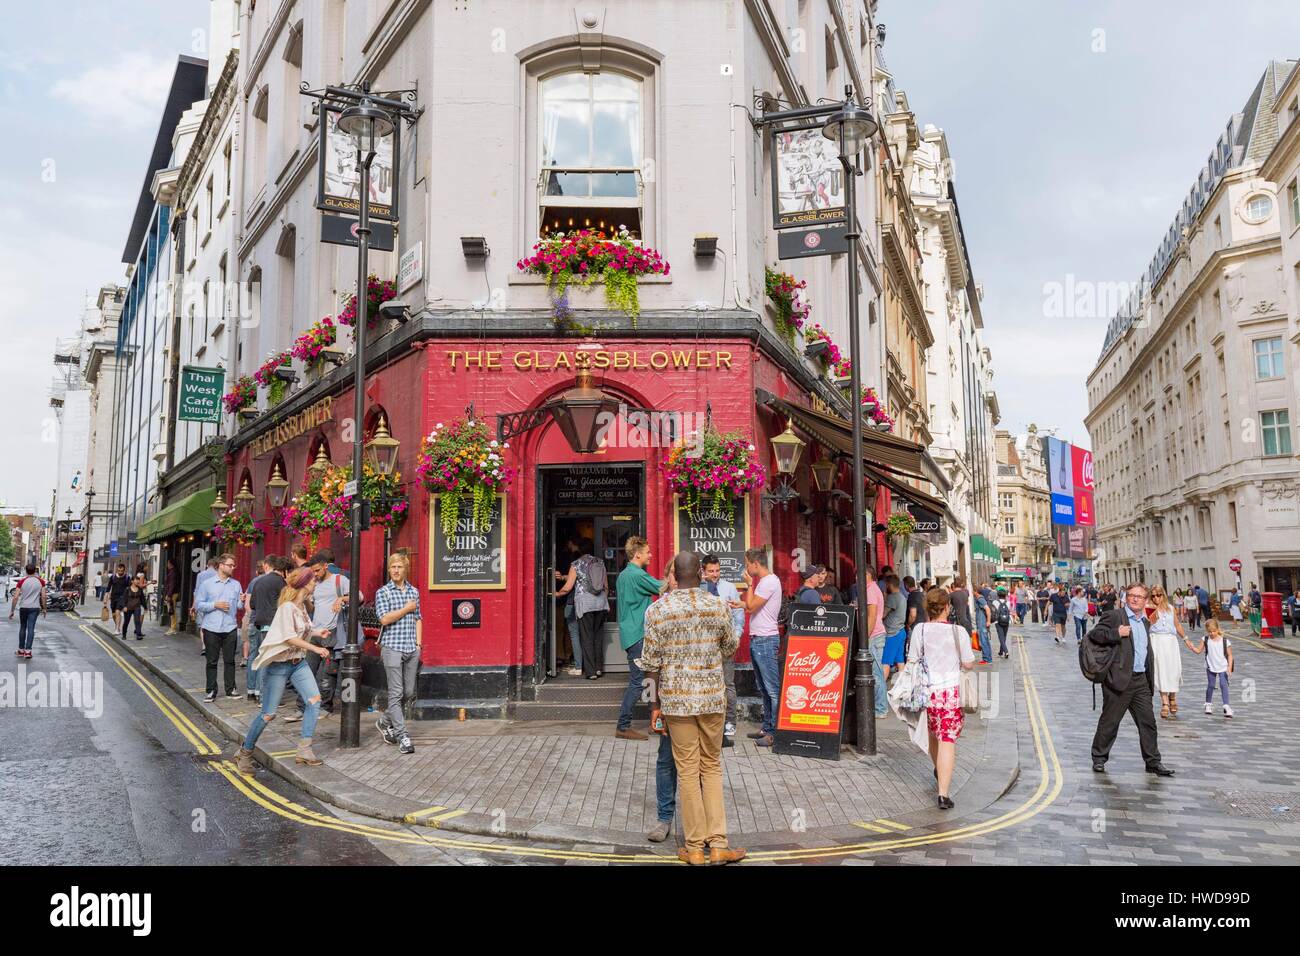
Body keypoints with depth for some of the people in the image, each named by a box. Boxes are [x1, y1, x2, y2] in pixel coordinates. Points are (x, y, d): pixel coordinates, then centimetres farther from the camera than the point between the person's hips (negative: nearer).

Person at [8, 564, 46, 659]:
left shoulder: (21, 581, -5)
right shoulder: (41, 582, -2)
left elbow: (15, 597, -7)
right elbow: (43, 596, -2)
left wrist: (12, 611, -2)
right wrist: (44, 609, 9)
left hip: (23, 607, 0)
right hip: (35, 608, 0)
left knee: (22, 628, 15)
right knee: (31, 629, -1)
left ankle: (21, 650, 20)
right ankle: (28, 651, -6)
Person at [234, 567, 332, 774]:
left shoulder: (302, 606, 8)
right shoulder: (287, 607, -17)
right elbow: (289, 638, -22)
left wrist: (316, 632, 17)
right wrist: (315, 648, -21)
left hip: (298, 663, 8)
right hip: (279, 664, -7)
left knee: (314, 700, -10)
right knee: (268, 714, -2)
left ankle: (304, 750, -6)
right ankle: (244, 753, 17)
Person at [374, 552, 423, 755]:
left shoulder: (414, 592, 13)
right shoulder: (383, 592, 0)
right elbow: (384, 619, -12)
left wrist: (418, 644, 8)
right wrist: (406, 609, -6)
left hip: (412, 649, 5)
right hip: (392, 648, -5)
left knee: (409, 693, 9)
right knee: (396, 693, -7)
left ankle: (385, 722, 30)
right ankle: (403, 737, -5)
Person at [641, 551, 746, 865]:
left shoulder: (658, 610, -7)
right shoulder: (719, 606, -3)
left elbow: (651, 660, -4)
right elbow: (731, 645, 13)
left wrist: (655, 701, 7)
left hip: (676, 698, -1)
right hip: (712, 697, 1)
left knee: (688, 771, 7)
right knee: (712, 767, 13)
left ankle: (695, 849, 14)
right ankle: (718, 845, 12)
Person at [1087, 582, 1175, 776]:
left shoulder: (1144, 622, 17)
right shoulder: (1114, 616, -5)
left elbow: (1147, 653, 23)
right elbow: (1093, 635, -12)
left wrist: (1151, 681, 19)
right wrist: (1116, 633, -21)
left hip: (1140, 680, 6)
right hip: (1119, 679, -6)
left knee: (1148, 722, 6)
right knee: (1109, 722, 2)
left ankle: (1153, 762, 15)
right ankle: (1099, 759, 14)